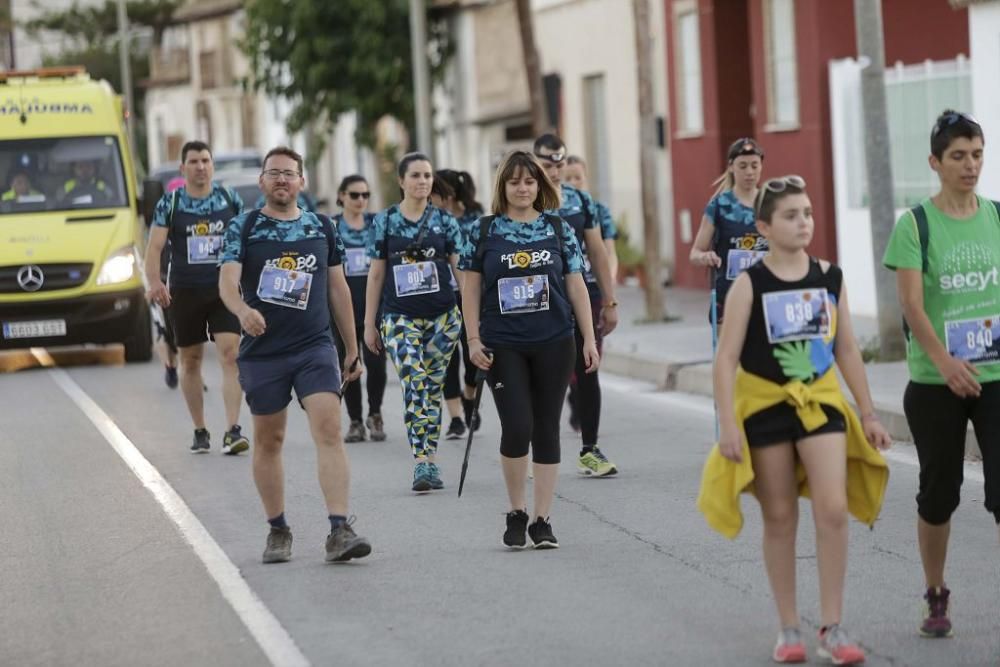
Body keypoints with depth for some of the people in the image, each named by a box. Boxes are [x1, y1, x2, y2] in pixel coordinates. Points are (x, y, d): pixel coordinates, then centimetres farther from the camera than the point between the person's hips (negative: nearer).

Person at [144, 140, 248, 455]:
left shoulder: (230, 199, 4)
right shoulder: (170, 203, 0)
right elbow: (154, 246, -8)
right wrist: (154, 282, -24)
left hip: (224, 290, 0)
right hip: (185, 292, 0)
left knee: (230, 353, -14)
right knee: (190, 361, 8)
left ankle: (233, 430, -18)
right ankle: (200, 431, 21)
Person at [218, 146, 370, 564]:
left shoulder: (322, 228, 10)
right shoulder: (243, 227, 1)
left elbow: (338, 289, 16)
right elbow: (227, 280, -13)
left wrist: (353, 349, 15)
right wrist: (242, 310, -36)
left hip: (315, 346, 1)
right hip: (262, 351, -1)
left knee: (328, 429, -15)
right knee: (268, 440, 8)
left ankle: (339, 531, -20)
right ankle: (278, 531, 22)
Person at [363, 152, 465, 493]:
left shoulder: (444, 221, 4)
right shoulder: (384, 221, 3)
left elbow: (461, 270, 5)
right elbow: (376, 274, 7)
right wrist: (369, 323, 7)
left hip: (442, 317, 2)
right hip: (400, 318, -1)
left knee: (433, 388, 6)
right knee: (414, 384, -16)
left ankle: (429, 460, 15)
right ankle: (422, 463, -21)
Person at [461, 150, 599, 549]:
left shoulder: (557, 229, 5)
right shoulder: (485, 231, 3)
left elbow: (576, 286, 7)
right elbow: (471, 288, 5)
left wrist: (589, 339, 3)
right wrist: (474, 340, -2)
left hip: (553, 344, 1)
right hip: (503, 346, -1)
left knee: (546, 429, 3)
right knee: (517, 427, -11)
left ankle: (542, 519, 11)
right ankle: (516, 512, 9)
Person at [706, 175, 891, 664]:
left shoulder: (829, 278, 2)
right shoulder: (750, 285, -9)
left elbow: (847, 349, 10)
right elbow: (727, 358, -9)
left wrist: (868, 414, 11)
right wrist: (728, 425, -16)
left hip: (821, 401, 2)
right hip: (765, 405, -2)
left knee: (833, 509, -11)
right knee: (780, 518, 5)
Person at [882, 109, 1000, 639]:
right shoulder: (915, 224, -4)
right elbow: (911, 302, -12)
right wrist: (944, 362, -25)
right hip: (936, 383, -1)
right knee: (938, 493, 10)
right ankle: (935, 598, 27)